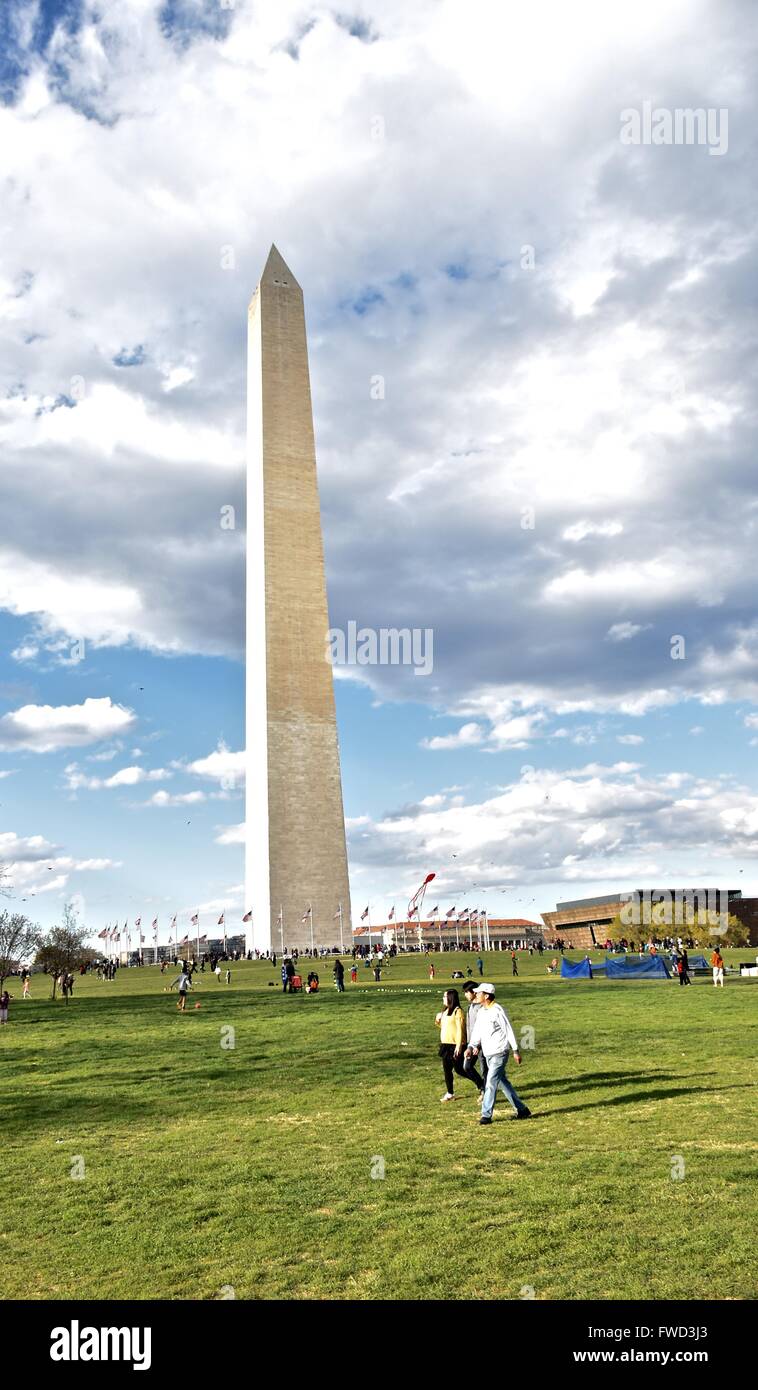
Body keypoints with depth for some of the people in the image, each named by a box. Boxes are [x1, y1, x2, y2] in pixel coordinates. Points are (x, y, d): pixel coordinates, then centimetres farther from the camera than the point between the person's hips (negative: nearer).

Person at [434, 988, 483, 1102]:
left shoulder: (457, 1011, -13)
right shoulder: (445, 1011, 14)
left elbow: (460, 1029, -17)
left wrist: (459, 1046, -21)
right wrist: (438, 1021, 2)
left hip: (455, 1045, -9)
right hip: (445, 1044, 9)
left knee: (459, 1069, -3)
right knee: (447, 1069, 10)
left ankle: (481, 1084, 13)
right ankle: (450, 1093, 20)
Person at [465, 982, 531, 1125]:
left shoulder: (497, 1010, -14)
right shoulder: (481, 1013, 11)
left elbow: (509, 1030, -12)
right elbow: (477, 1032, 12)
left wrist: (515, 1050, -12)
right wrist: (471, 1046, -4)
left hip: (499, 1053, -8)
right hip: (488, 1054, 8)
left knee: (491, 1083, -10)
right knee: (503, 1083, 12)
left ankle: (486, 1115, -5)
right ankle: (522, 1110, 22)